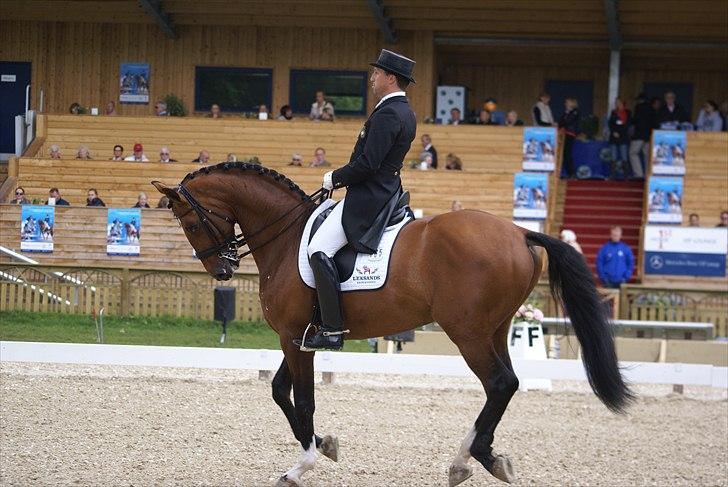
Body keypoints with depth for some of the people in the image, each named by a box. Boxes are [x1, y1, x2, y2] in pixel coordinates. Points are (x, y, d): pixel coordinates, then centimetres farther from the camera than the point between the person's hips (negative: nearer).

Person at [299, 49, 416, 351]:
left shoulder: (387, 114, -18)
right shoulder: (406, 113, 15)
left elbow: (368, 164, -24)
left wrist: (335, 178, -10)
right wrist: (344, 177, 15)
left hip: (368, 198, -12)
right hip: (388, 192, 12)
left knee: (319, 249, -18)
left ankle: (332, 329, -23)